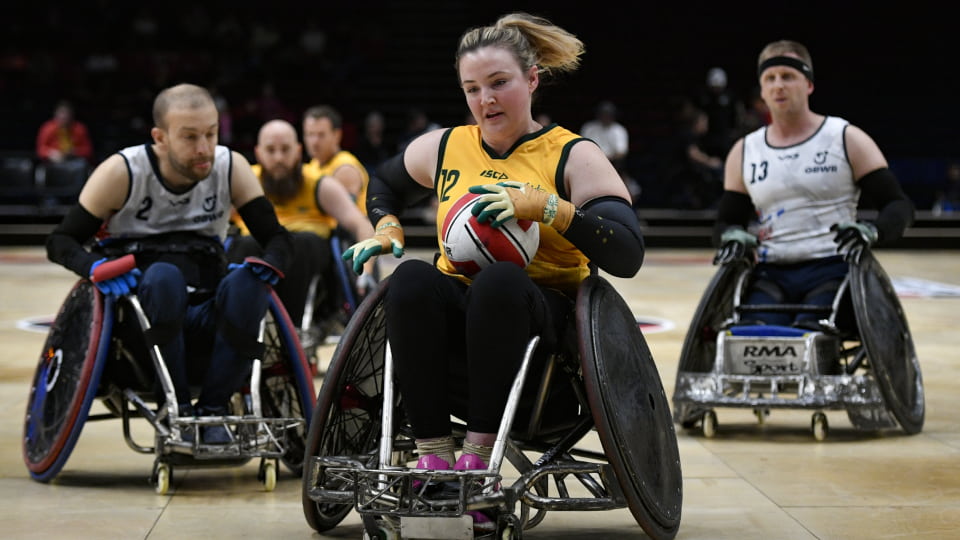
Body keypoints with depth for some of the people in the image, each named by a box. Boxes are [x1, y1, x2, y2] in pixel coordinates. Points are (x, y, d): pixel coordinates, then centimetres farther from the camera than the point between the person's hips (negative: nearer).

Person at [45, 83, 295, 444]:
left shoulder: (232, 168, 2)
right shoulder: (122, 172, -5)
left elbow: (277, 238, 3)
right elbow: (61, 241, -2)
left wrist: (266, 266, -22)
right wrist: (96, 266, -25)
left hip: (206, 319, 2)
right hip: (143, 317, -2)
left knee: (246, 283, -30)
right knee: (163, 275, -35)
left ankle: (213, 409, -21)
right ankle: (175, 407, -24)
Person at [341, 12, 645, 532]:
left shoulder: (573, 156, 1)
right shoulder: (443, 147, 12)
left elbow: (627, 256, -11)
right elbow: (382, 185, 35)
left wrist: (545, 206, -21)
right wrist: (387, 230, 13)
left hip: (541, 318, -3)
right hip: (454, 313, 3)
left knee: (500, 280, -37)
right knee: (411, 278, -31)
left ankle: (479, 454, -32)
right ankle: (434, 456, -31)